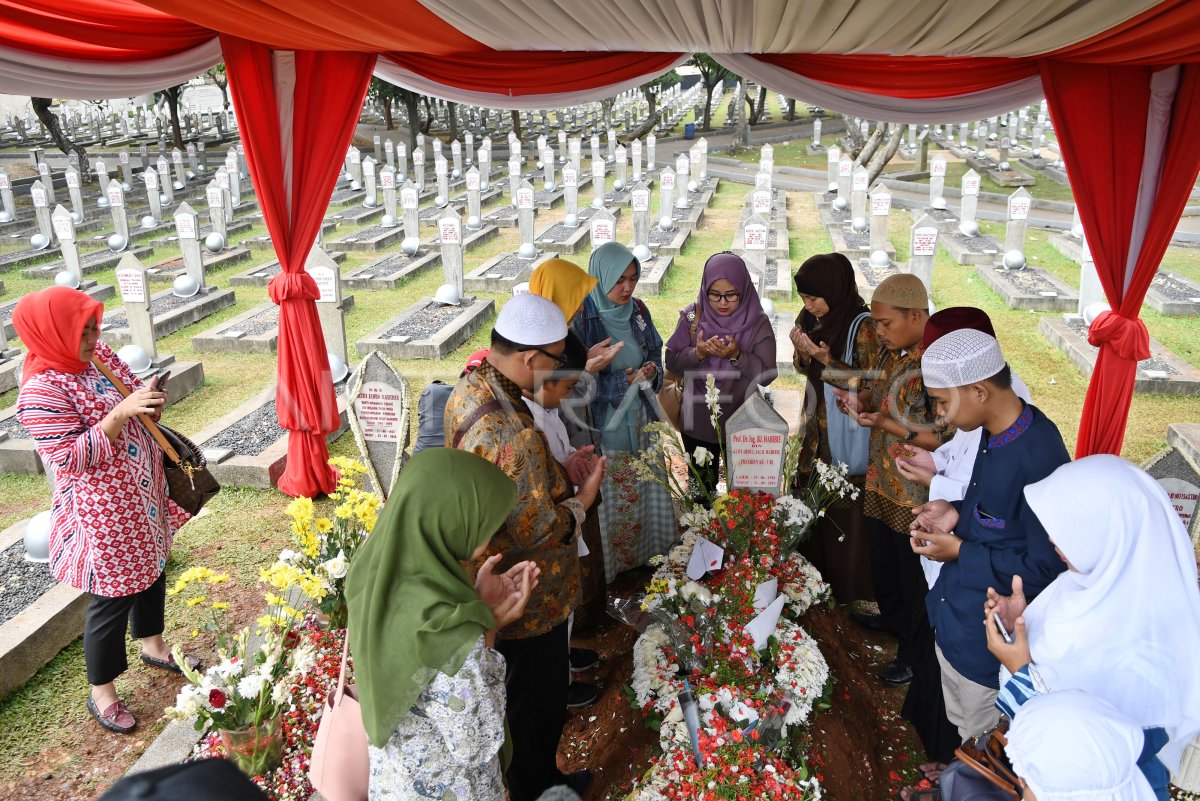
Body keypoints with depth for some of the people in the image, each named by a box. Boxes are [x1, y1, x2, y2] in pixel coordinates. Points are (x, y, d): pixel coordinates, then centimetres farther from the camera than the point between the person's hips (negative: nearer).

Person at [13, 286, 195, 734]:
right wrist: (121, 413, -33)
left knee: (152, 569, 24)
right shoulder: (41, 390, -23)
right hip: (102, 511, -8)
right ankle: (101, 693, 26)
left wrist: (149, 402, -9)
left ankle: (153, 646, 48)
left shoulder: (99, 354, 0)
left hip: (143, 493, 8)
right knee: (113, 596, 5)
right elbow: (68, 458, -25)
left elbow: (130, 394, 15)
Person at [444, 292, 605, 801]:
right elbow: (537, 533, -29)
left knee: (519, 695, 29)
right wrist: (581, 500, -13)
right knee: (538, 703, 17)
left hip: (491, 588, 9)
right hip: (530, 601, -9)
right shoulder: (515, 434, -37)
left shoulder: (468, 391, -6)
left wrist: (559, 473, 0)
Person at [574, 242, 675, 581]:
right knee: (609, 499, 5)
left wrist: (652, 370, -9)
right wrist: (622, 381, -22)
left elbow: (655, 353, 13)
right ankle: (610, 566, 24)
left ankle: (646, 556, 36)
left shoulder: (637, 310, 1)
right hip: (603, 424, -6)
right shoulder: (582, 319, -18)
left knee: (644, 491, 16)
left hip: (639, 420, 6)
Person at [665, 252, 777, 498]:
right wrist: (697, 353, -25)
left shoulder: (758, 323, -13)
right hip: (697, 422, 1)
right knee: (701, 487, 19)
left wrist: (736, 356, -29)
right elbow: (672, 362, -6)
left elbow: (766, 375, -14)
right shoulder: (692, 316, -9)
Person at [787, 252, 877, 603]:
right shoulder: (811, 317, 1)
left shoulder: (863, 325, -19)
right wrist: (802, 351, -13)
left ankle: (849, 586, 20)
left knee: (845, 507, 3)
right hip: (818, 423, 7)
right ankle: (814, 571, 32)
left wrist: (825, 359, -26)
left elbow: (869, 380, -17)